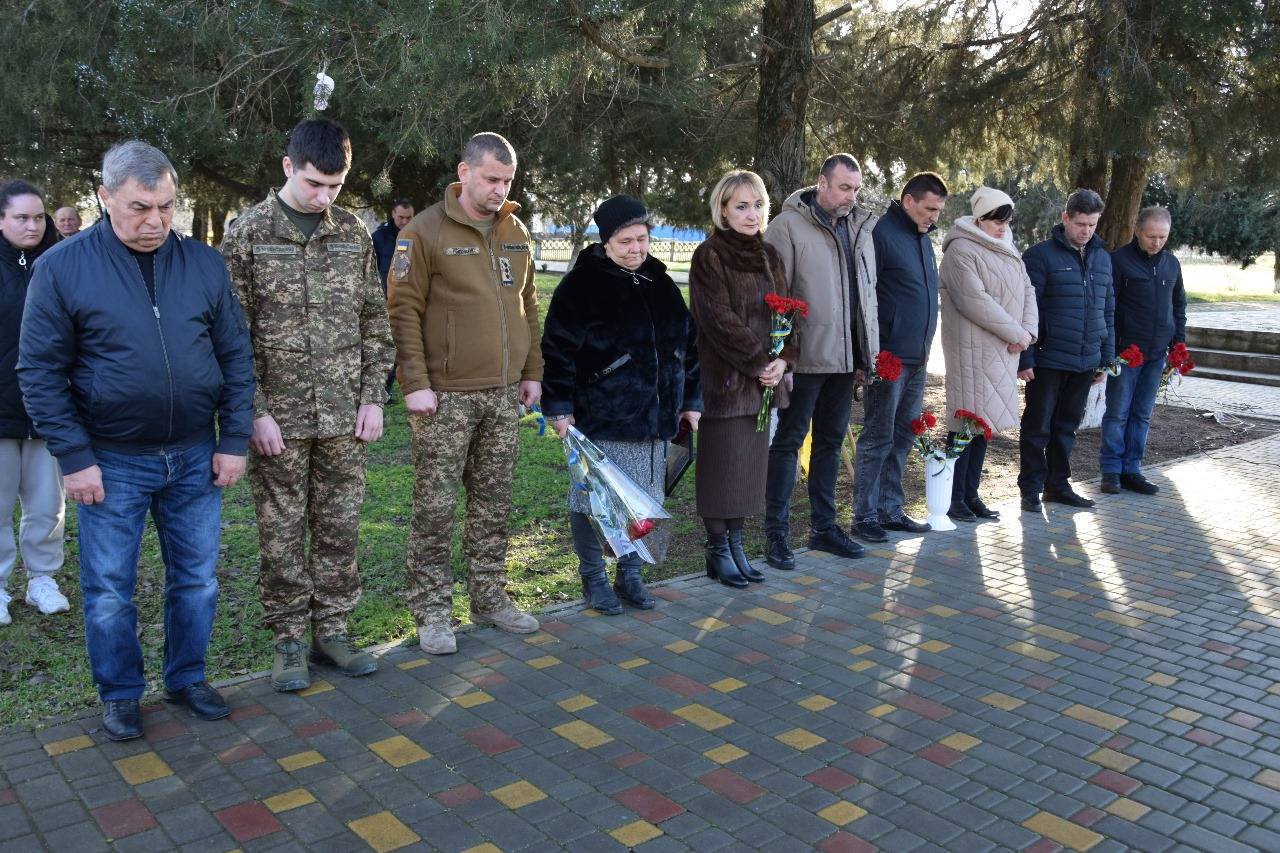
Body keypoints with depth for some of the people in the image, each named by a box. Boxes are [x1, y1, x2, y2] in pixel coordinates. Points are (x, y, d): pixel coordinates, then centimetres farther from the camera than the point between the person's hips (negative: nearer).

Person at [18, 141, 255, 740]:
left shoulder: (204, 264, 1)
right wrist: (74, 458, -11)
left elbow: (236, 355, 5)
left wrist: (234, 441, 0)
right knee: (109, 590, 8)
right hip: (112, 464, -2)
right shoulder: (62, 267, -6)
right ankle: (119, 696, 28)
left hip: (195, 456, 3)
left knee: (197, 579, 13)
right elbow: (39, 371, -5)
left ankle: (187, 678, 33)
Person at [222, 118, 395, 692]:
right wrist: (256, 411, -10)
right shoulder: (249, 233, -3)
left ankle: (332, 630, 24)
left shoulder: (354, 234, 6)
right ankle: (289, 641, 20)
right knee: (282, 534, 6)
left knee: (340, 529, 10)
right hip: (279, 416, -3)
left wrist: (372, 398, 3)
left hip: (345, 416, 3)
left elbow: (374, 323, 10)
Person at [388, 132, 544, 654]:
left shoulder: (515, 231, 13)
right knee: (435, 506, 0)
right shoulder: (425, 231, -7)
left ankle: (489, 599, 25)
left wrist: (532, 372, 13)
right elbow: (404, 311, -10)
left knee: (493, 504, 12)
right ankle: (432, 612, 11)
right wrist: (416, 382, -15)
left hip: (503, 395, 6)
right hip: (445, 395, -6)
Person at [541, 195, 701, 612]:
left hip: (655, 419, 6)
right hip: (600, 418, -5)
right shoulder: (583, 283, -7)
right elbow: (558, 348, -9)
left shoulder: (661, 284, 12)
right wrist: (559, 406, -13)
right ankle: (593, 578, 20)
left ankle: (630, 575, 27)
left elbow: (688, 344, 18)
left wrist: (691, 400, 16)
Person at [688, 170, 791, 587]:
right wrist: (759, 363, -15)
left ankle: (735, 543, 20)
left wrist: (783, 359, -5)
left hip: (764, 379, 7)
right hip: (725, 377, -6)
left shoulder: (769, 256, 13)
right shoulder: (709, 256, -8)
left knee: (752, 463, 9)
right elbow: (720, 319, -15)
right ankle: (718, 551, 11)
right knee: (722, 463, -1)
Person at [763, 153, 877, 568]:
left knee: (831, 441, 14)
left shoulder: (860, 228, 13)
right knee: (788, 442, 0)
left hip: (844, 358, 7)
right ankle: (776, 533, 8)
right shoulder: (788, 225, -8)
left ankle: (823, 526, 25)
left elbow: (867, 294, 18)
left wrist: (866, 354, 13)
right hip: (806, 358, -7)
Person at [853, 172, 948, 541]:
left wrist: (924, 345, 19)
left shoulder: (923, 237, 16)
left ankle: (890, 511, 21)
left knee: (902, 438, 12)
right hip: (889, 356, -8)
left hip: (917, 358, 8)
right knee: (877, 438, -2)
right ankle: (865, 516, 6)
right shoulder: (881, 233, -11)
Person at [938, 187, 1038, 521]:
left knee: (985, 421, 10)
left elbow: (1027, 290, 14)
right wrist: (1016, 333, -13)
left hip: (1005, 349, 8)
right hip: (973, 348, -8)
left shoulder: (1008, 249, 16)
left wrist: (1028, 330, -3)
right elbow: (975, 300, -18)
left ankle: (970, 494, 17)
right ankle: (954, 497, 3)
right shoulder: (961, 250, -10)